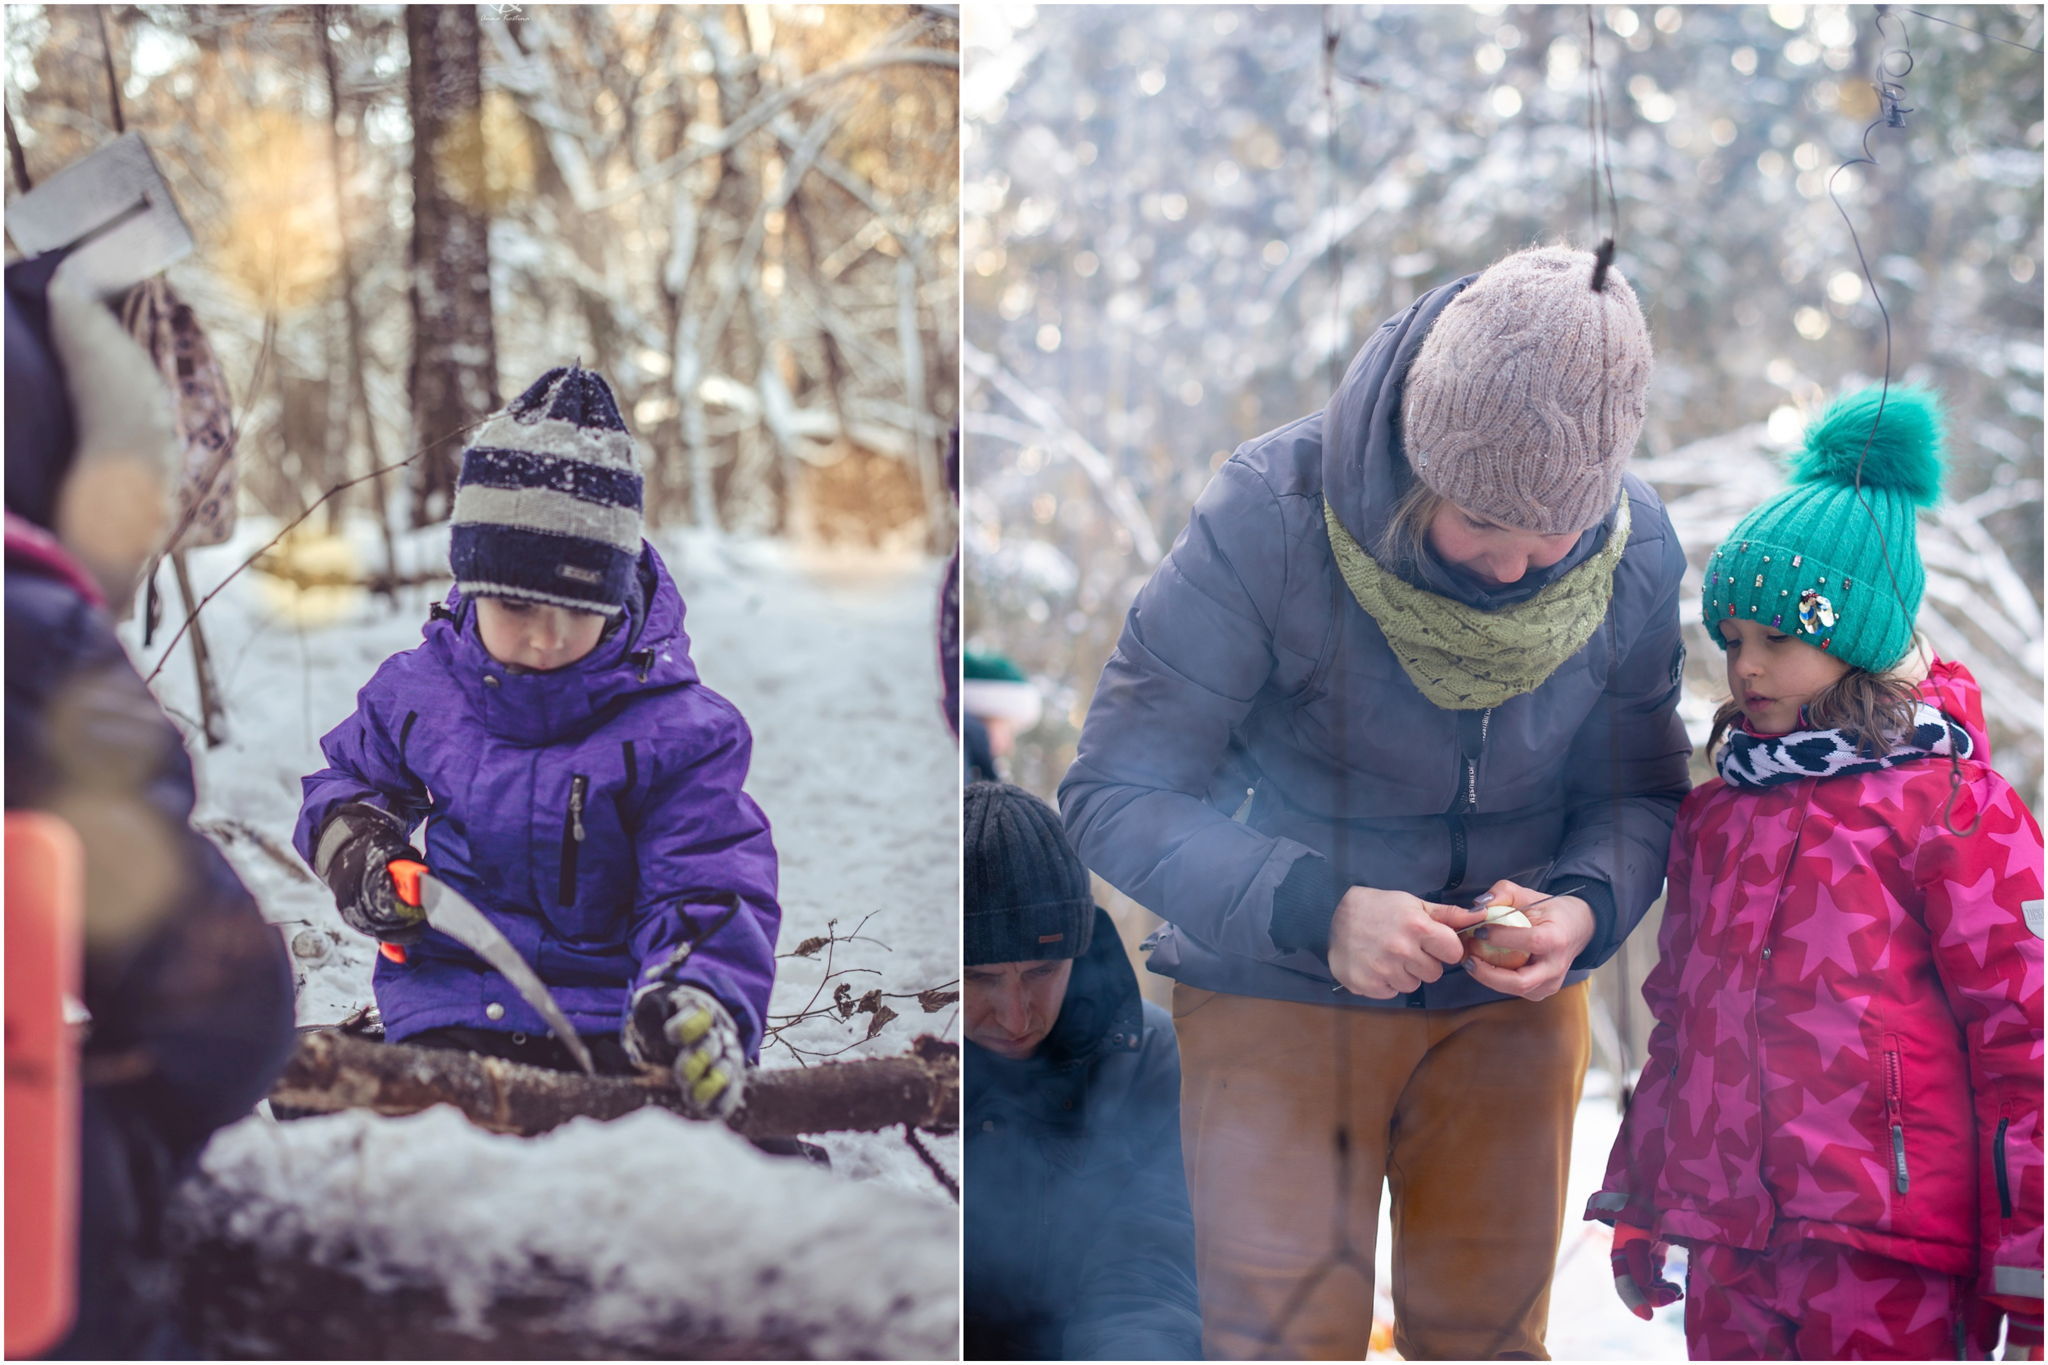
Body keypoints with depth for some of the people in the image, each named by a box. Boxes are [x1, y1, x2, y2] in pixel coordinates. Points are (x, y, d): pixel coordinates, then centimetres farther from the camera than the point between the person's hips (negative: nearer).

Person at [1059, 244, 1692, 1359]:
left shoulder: (1634, 554, -12)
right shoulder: (1272, 516, -24)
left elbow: (1636, 789, 2)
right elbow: (1115, 795, -20)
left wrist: (1588, 905, -22)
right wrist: (1314, 910, -35)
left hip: (1510, 1003, 3)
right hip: (1279, 997, -3)